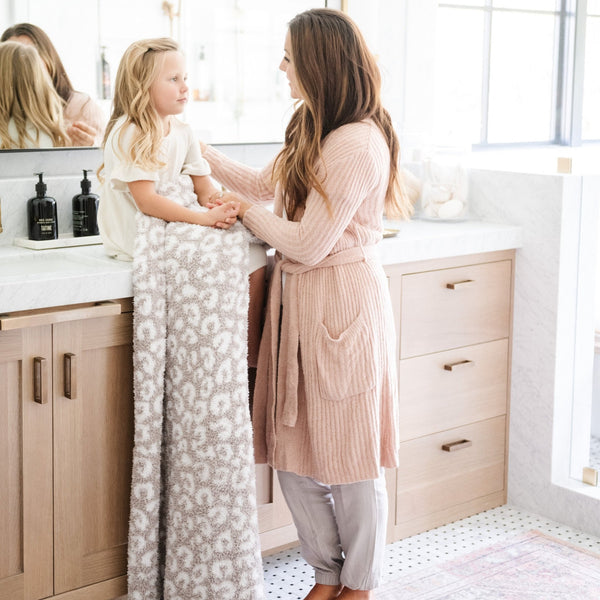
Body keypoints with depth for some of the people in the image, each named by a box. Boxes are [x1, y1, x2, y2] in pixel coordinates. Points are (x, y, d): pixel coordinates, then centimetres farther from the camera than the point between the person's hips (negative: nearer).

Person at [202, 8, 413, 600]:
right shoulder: (312, 126, 11)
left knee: (348, 457, 5)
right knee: (294, 447, 11)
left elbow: (308, 244, -19)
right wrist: (202, 153, 23)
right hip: (297, 299, 9)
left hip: (341, 301, -9)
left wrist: (249, 214, -3)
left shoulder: (359, 144, -19)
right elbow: (265, 184, 26)